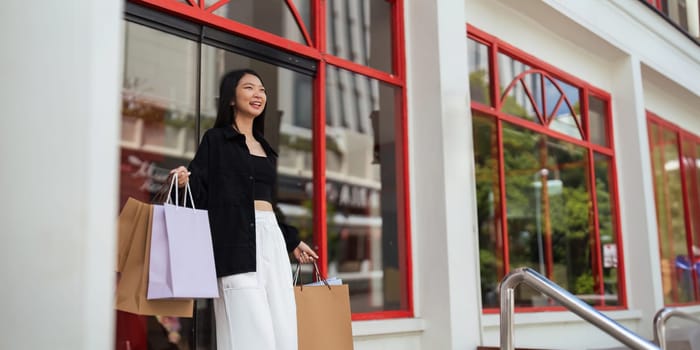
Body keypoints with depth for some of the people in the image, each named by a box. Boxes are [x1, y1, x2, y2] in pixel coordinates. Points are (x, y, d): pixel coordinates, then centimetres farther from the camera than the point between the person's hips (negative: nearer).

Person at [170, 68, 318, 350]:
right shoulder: (216, 139, 4)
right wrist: (184, 181, -25)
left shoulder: (266, 149, 22)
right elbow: (200, 194, -3)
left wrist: (292, 241, 30)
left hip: (271, 237, 7)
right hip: (237, 239, -7)